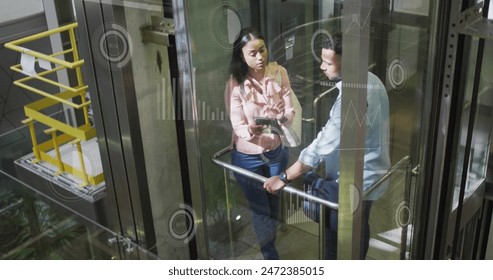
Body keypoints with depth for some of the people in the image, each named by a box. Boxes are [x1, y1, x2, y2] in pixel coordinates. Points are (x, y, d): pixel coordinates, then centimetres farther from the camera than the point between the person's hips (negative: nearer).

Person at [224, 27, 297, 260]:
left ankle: (269, 242, 53)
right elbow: (238, 126, -19)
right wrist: (250, 131, -42)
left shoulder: (279, 72, -12)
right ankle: (270, 256, 35)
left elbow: (290, 112, -13)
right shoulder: (235, 83, -20)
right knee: (260, 210, 12)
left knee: (274, 203, 25)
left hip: (276, 152, 3)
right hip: (248, 157, -3)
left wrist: (284, 117, -36)